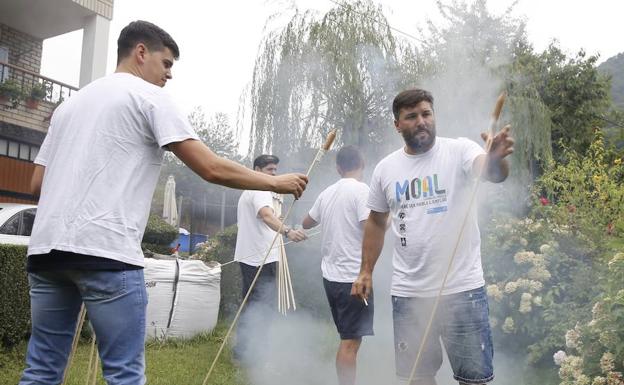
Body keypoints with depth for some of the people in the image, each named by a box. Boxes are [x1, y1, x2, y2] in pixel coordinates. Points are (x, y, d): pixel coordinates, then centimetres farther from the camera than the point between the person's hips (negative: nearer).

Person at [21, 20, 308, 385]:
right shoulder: (148, 96, 2)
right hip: (105, 251, -7)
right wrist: (276, 182, 6)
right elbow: (213, 170, -6)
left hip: (46, 247, 8)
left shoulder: (71, 101, 23)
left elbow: (38, 183, 20)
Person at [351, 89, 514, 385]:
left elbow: (491, 172, -27)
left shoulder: (459, 150, -6)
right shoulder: (385, 168, 6)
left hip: (462, 288, -3)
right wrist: (366, 271, 13)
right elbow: (376, 222, 16)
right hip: (408, 293, 4)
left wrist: (497, 158, -49)